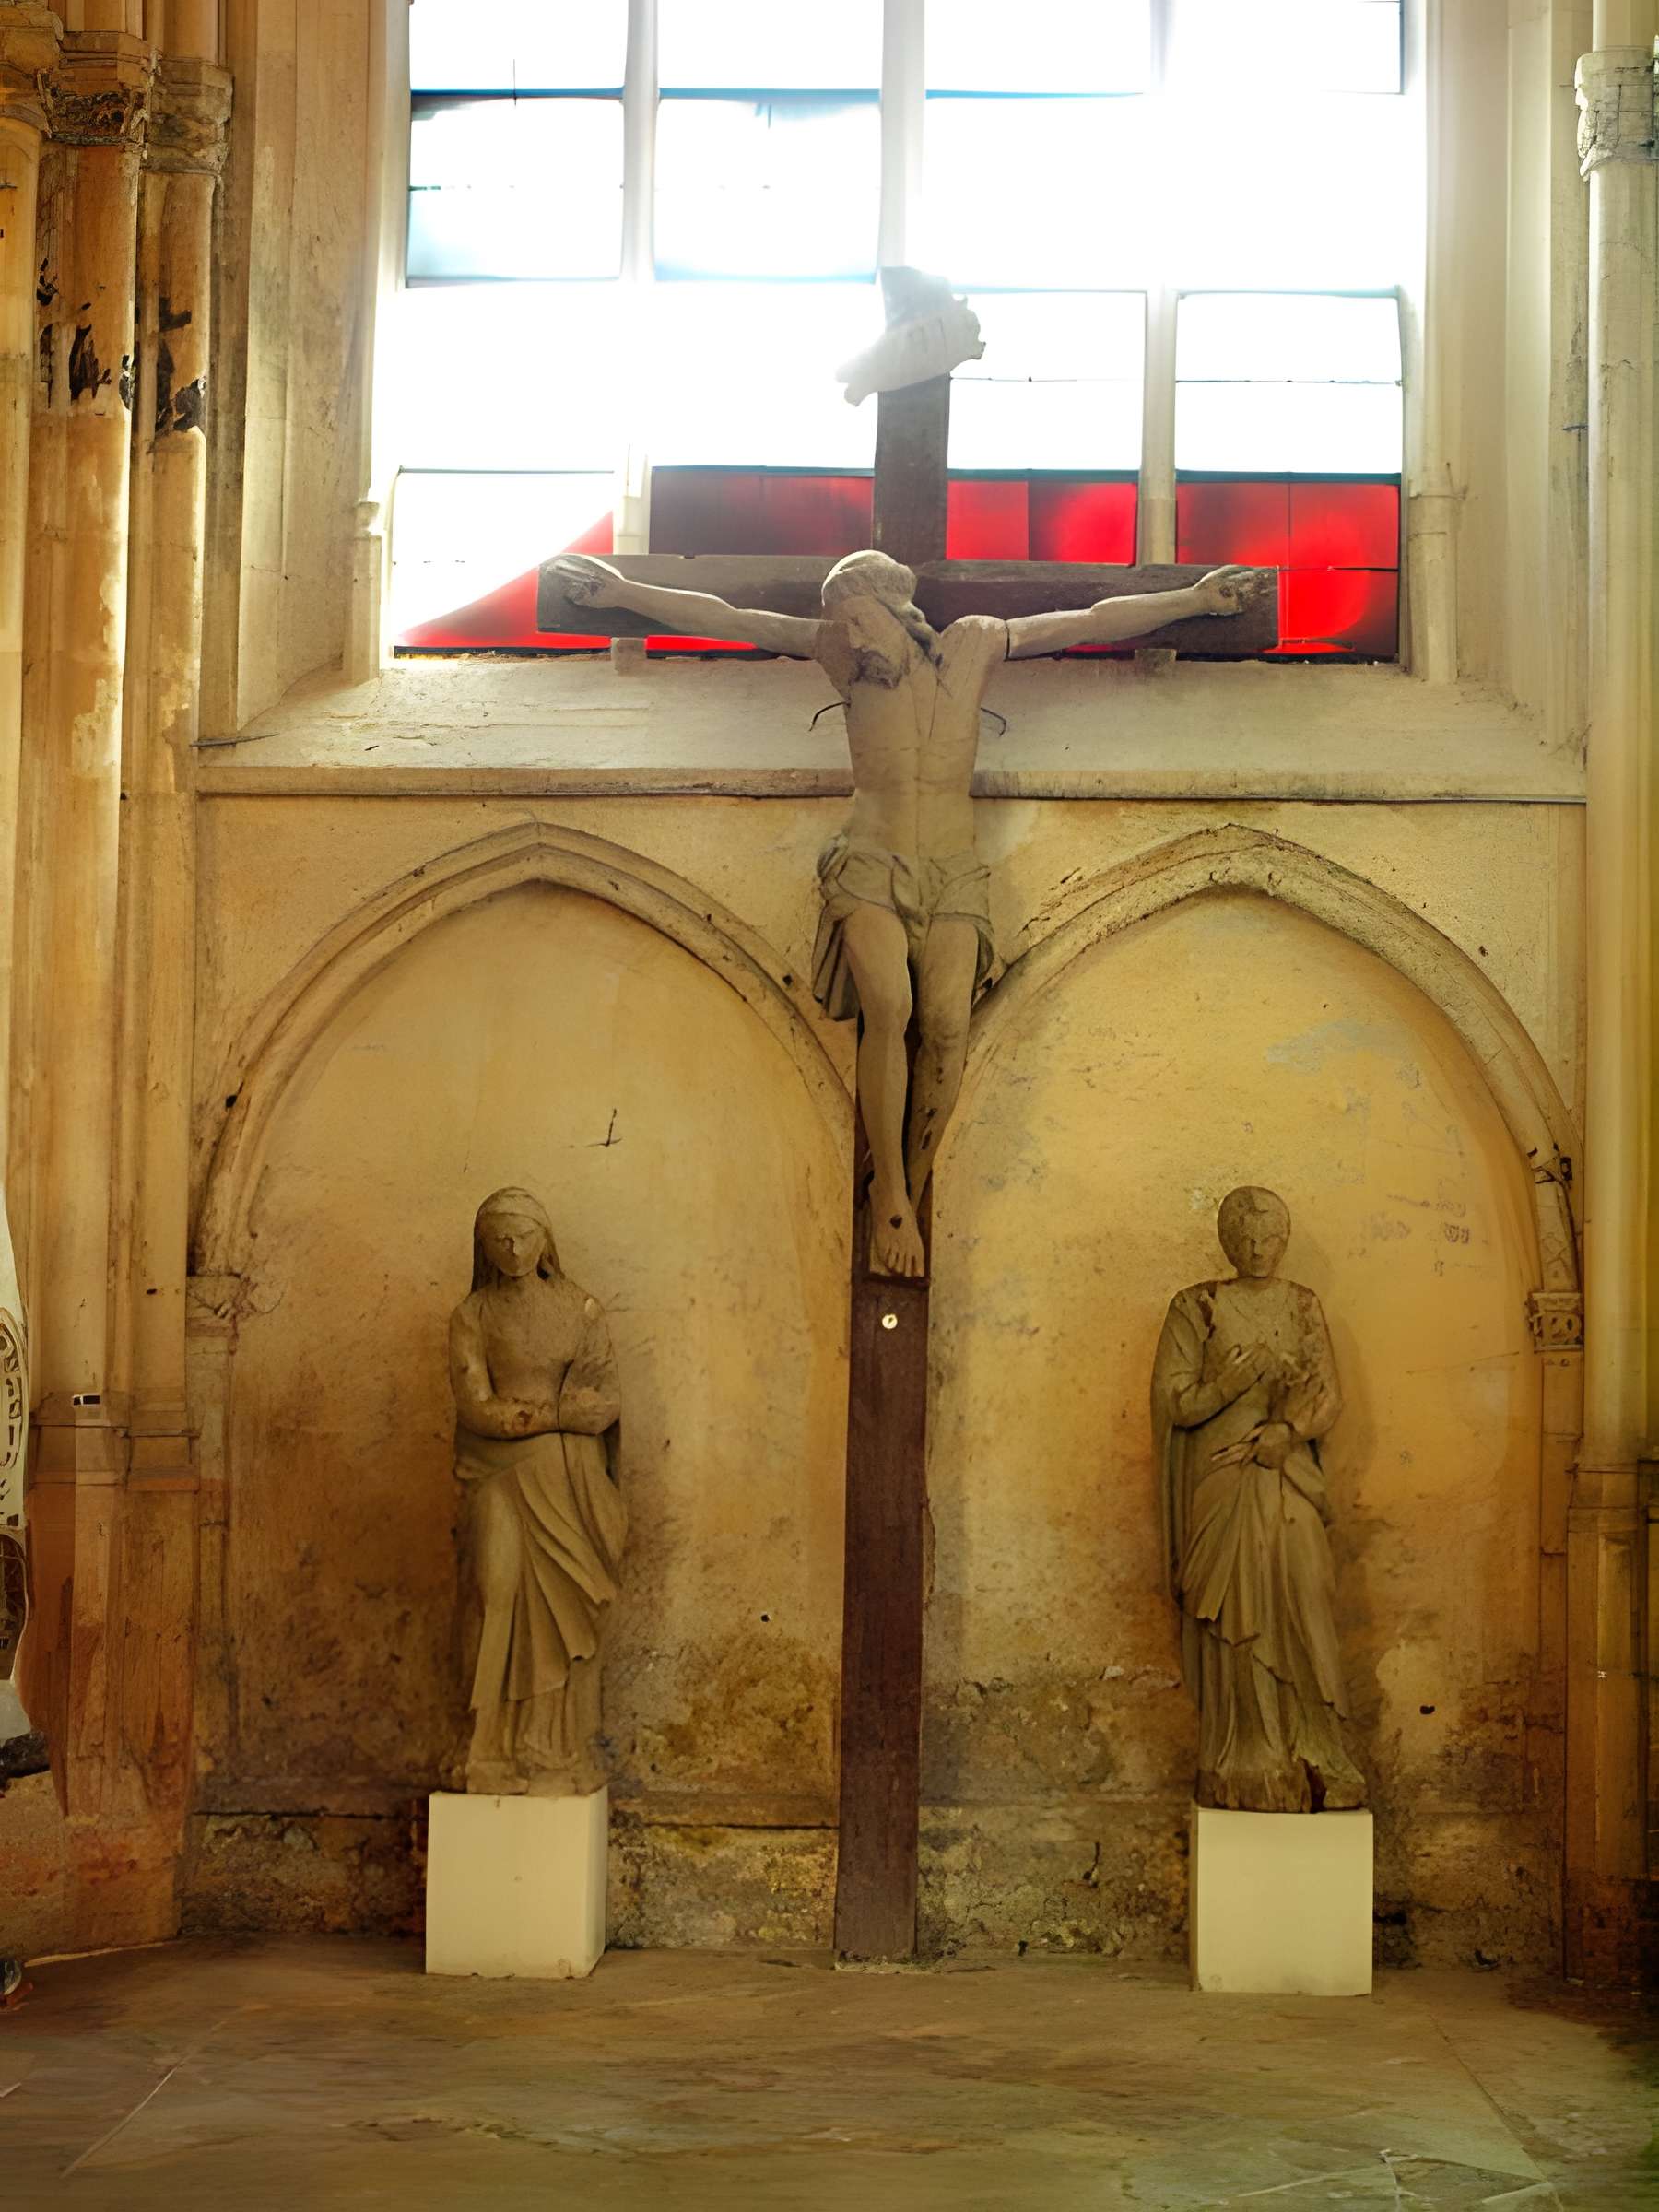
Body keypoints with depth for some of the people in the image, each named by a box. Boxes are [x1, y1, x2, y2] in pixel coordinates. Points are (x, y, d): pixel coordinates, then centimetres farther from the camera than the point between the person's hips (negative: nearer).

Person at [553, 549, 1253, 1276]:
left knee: (947, 1020, -22)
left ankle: (911, 1187, -11)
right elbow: (722, 619, 11)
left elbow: (1095, 622, 17)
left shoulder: (975, 643, 9)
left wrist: (1194, 599, 21)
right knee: (888, 1006, -27)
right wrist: (622, 592, 11)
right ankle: (891, 1196, -19)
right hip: (870, 864, -1)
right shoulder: (843, 651, 8)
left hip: (953, 871, 1)